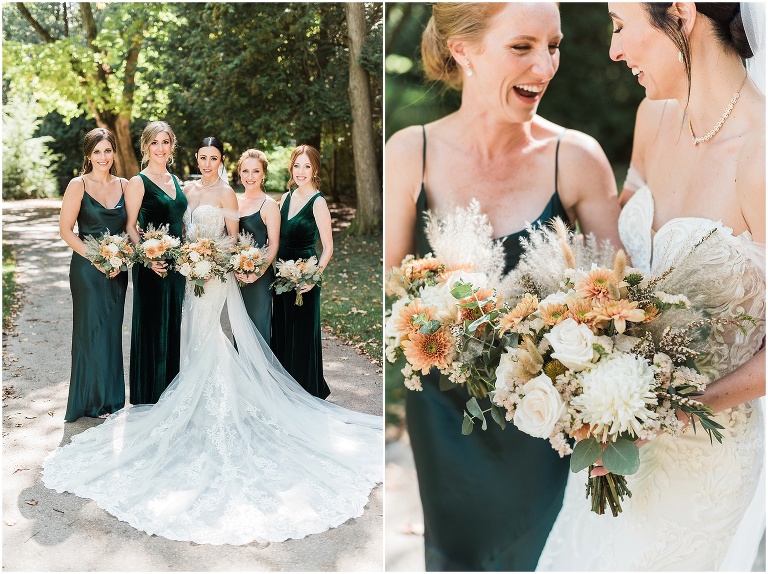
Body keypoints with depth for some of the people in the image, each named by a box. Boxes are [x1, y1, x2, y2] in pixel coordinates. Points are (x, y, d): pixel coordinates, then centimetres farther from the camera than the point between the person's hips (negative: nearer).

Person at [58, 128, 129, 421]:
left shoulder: (124, 185, 7)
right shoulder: (78, 185, -5)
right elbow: (65, 229, -8)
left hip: (117, 268, 4)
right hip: (87, 268, -4)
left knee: (112, 331, 11)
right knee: (92, 331, 1)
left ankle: (111, 398, 24)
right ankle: (93, 401, 15)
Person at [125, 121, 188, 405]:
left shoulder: (174, 181, 14)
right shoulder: (138, 182, -6)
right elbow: (130, 227, -10)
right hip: (152, 266, -7)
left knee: (173, 326, 13)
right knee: (152, 326, 1)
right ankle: (148, 397, 13)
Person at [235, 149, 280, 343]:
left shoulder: (269, 205, -7)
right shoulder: (234, 201, 10)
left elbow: (273, 245, -10)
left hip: (258, 278, -5)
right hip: (235, 275, 6)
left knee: (257, 326, 2)